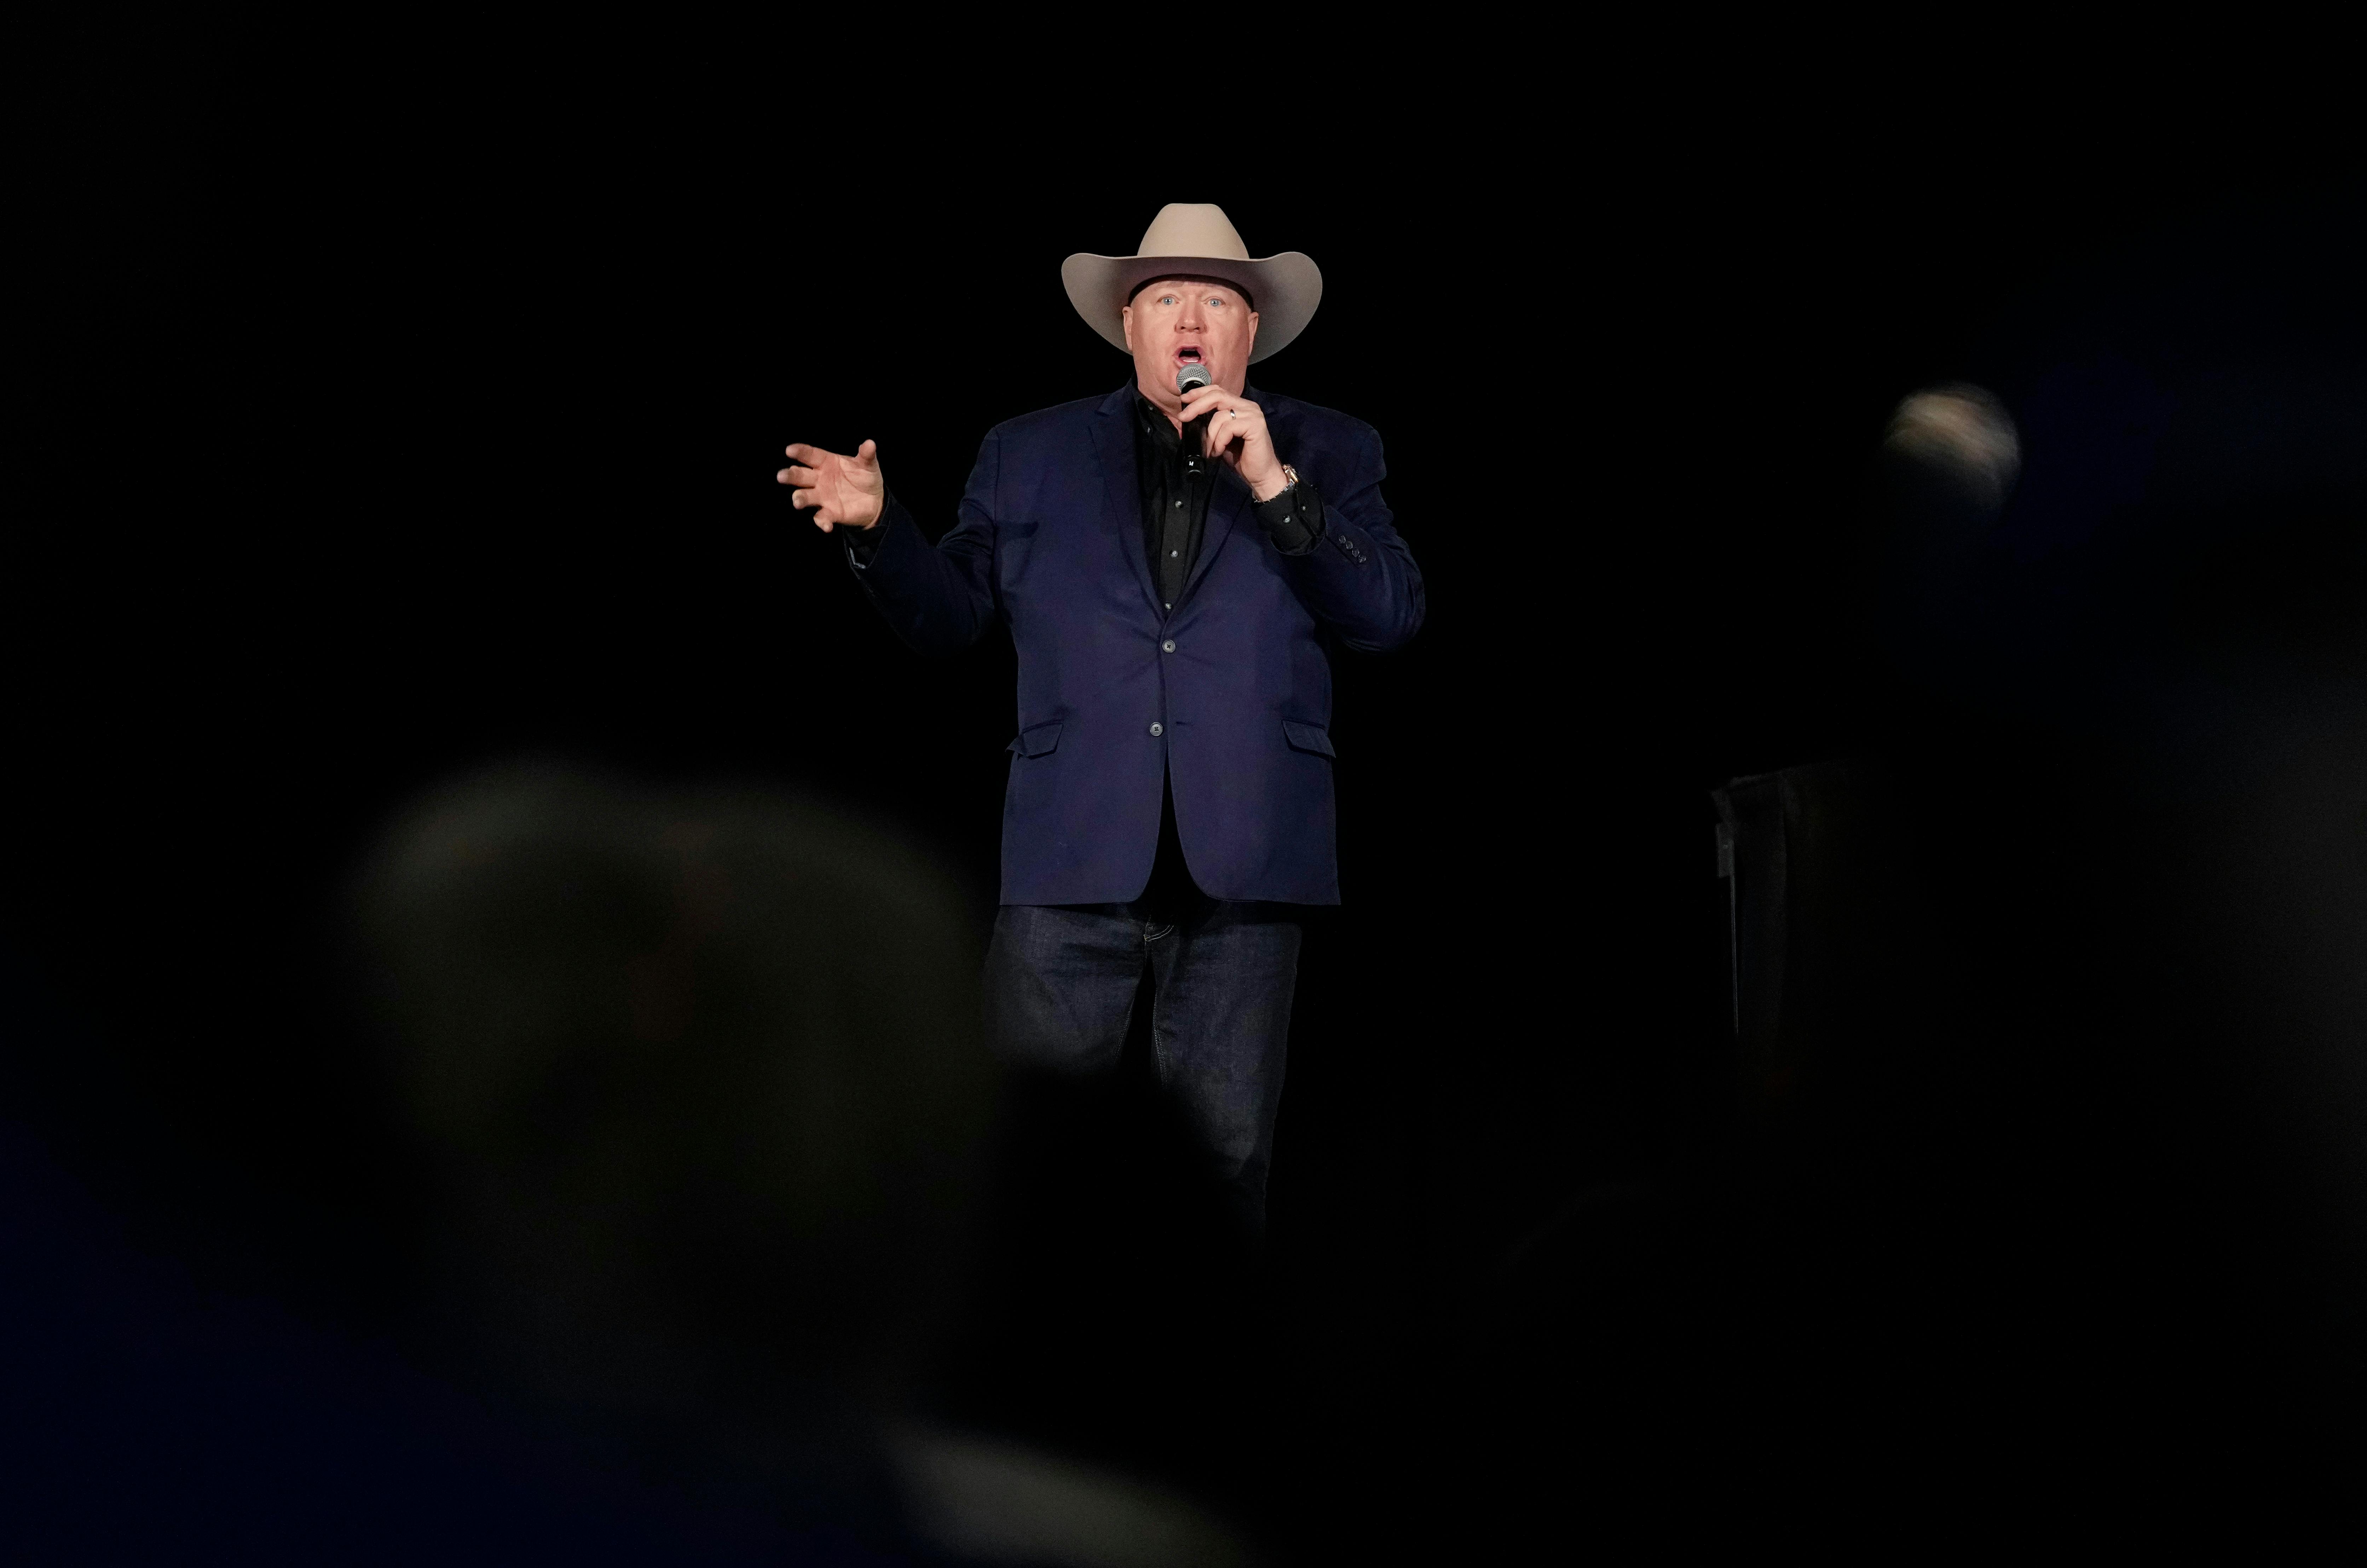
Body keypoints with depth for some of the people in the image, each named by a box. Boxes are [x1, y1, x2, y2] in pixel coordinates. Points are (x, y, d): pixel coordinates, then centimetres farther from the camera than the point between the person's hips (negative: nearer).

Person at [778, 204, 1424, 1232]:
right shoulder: (1028, 454, 12)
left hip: (1242, 865, 0)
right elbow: (953, 617, 12)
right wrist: (877, 530, -6)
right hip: (1072, 858, 1)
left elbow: (1390, 617, -3)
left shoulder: (1329, 453, 9)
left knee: (1224, 1153, 7)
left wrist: (1276, 485, -12)